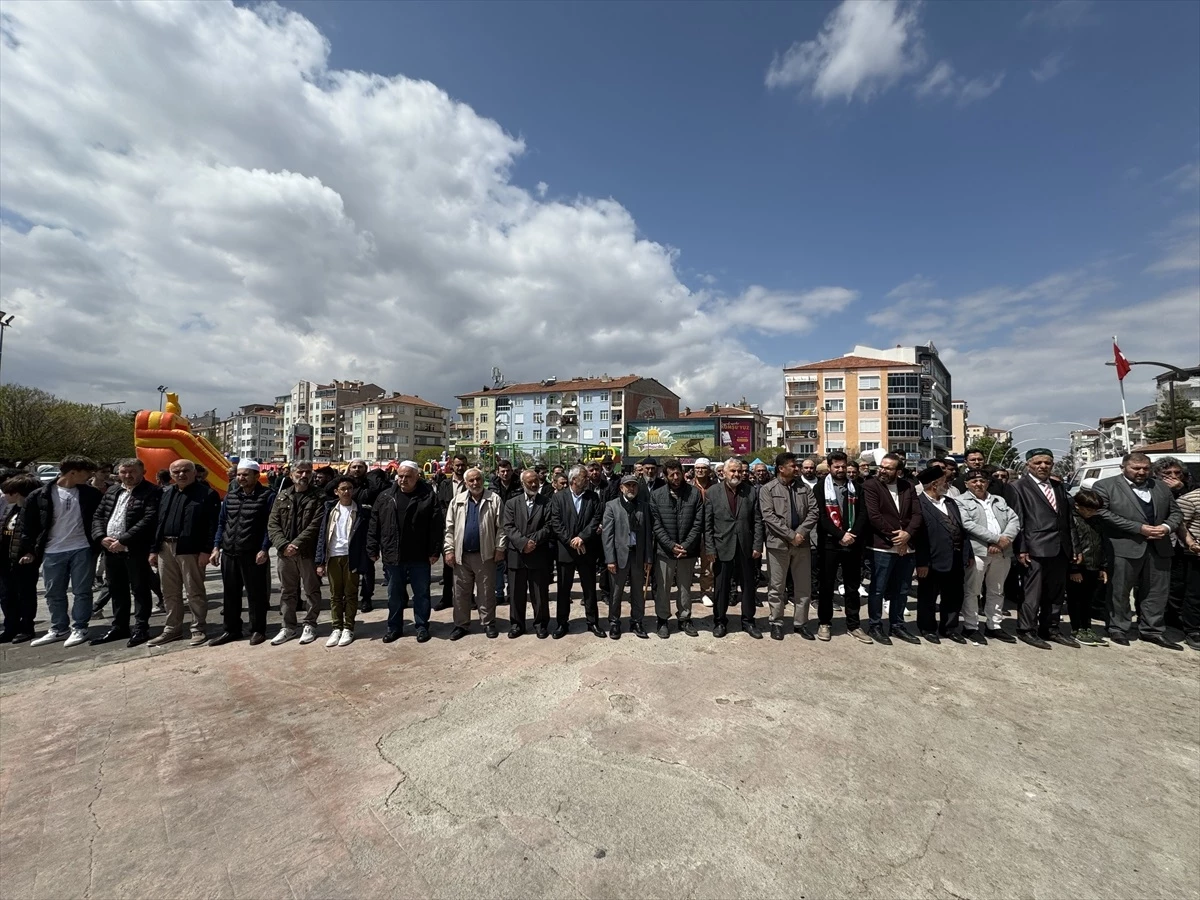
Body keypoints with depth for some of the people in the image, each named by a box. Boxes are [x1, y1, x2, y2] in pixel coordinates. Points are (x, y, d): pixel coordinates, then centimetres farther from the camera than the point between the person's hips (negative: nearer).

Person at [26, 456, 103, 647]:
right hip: (52, 552, 1)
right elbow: (28, 524, 5)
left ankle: (79, 629, 12)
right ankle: (59, 629, 24)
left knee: (82, 591, 2)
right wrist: (28, 550, 2)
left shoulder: (90, 494, 1)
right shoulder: (40, 496, -1)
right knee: (54, 594, 11)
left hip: (82, 550, 0)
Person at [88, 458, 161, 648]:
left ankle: (141, 629, 8)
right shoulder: (111, 491, 15)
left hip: (136, 550, -7)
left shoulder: (152, 492, -10)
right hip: (110, 550, 8)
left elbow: (149, 520, -18)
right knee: (117, 590, 17)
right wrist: (101, 537, -4)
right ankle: (119, 627, 28)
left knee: (139, 590, 0)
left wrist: (123, 540, -20)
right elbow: (98, 516, 13)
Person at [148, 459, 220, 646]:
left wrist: (206, 550, -17)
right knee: (170, 592, 15)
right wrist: (154, 549, 8)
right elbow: (157, 523, 14)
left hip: (191, 550, -6)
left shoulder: (207, 494, -6)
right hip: (165, 548, 7)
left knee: (195, 591, 2)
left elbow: (212, 525, -12)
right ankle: (172, 628, 27)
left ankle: (199, 629, 11)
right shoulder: (166, 494, 15)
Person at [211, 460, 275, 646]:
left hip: (253, 554, -6)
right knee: (230, 594, 14)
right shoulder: (230, 496, 12)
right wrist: (216, 547, 7)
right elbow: (221, 523, 16)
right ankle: (232, 629, 28)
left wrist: (264, 549, -15)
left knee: (255, 594, 3)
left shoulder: (267, 496, -6)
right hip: (229, 554, 6)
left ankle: (258, 630, 14)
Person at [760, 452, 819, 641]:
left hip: (802, 543, 4)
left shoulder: (804, 487, 8)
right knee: (776, 587, 5)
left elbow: (813, 512, 2)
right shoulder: (767, 489, -4)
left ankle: (800, 623, 25)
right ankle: (776, 623, 19)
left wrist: (800, 533, -12)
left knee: (803, 586, 11)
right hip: (778, 543, -4)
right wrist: (791, 535, -16)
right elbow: (769, 517, -12)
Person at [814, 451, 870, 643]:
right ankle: (824, 623, 17)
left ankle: (853, 625, 21)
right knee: (827, 585, 6)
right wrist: (840, 535, -17)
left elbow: (862, 513, 1)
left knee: (852, 586, 11)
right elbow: (821, 516, -9)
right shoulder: (821, 487, -2)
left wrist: (853, 534, -13)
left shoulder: (856, 487, 8)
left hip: (853, 543, 3)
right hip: (829, 543, -3)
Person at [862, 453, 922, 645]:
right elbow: (873, 516, -14)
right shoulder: (870, 485, -7)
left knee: (902, 590, 16)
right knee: (878, 589, 2)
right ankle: (874, 626, 16)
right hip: (883, 547, -5)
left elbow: (917, 514, 4)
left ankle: (897, 625, 30)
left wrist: (907, 533, -11)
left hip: (906, 546, 6)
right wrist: (893, 536, -14)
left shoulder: (907, 486, 9)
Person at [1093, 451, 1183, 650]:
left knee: (1157, 591, 10)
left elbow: (1175, 512, 16)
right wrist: (1139, 528, -16)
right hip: (1124, 547, -5)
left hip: (1159, 547, 6)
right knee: (1120, 591, 2)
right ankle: (1118, 629, 13)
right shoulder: (1104, 486, -5)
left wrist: (1166, 527, -5)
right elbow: (1103, 514, -14)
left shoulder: (1161, 487, 15)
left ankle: (1152, 630, 22)